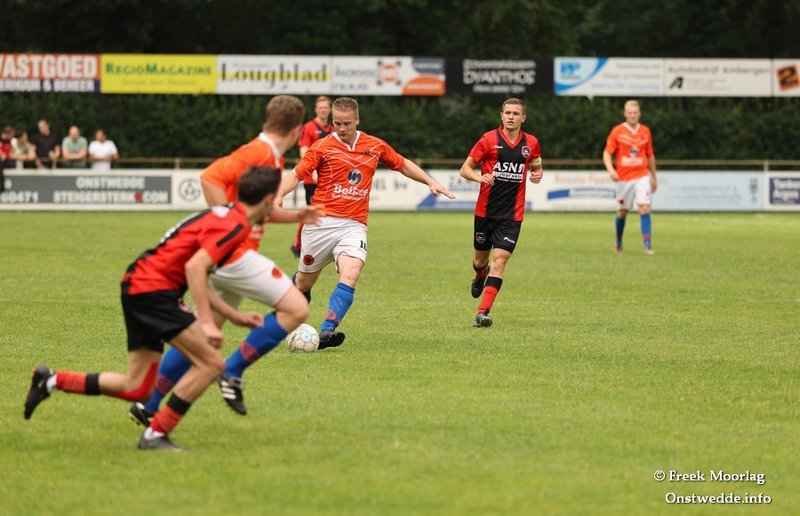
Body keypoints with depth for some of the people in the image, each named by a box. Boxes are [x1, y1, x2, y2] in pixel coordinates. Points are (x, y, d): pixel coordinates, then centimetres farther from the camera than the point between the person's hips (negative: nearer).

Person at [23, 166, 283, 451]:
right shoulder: (235, 225, -13)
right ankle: (156, 435, -7)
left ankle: (53, 381, 15)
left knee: (137, 389, 10)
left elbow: (198, 279, 24)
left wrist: (235, 316, 24)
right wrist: (206, 322, -26)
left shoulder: (225, 215, 18)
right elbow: (194, 267, -25)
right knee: (211, 363, -11)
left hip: (137, 287, 10)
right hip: (154, 290, -10)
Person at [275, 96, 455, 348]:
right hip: (321, 222, -1)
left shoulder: (375, 146, 8)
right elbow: (296, 175, -6)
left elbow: (403, 165, 23)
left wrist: (430, 181, 15)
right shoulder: (323, 147, -2)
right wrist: (278, 196, -24)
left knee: (350, 275, -25)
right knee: (304, 282, 9)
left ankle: (327, 331, -31)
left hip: (354, 225, 1)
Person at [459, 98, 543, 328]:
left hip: (512, 214, 0)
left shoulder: (531, 143, 3)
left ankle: (483, 312, -15)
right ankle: (480, 276, 52)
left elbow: (536, 166, 21)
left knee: (499, 260, -13)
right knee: (481, 259, 13)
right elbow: (465, 169, -1)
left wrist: (537, 174, -3)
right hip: (485, 211, 0)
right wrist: (479, 177, -23)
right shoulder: (489, 140, -5)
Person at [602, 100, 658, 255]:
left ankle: (647, 245, -16)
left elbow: (650, 156, 16)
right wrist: (611, 170, -22)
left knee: (644, 208, -14)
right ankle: (618, 242, 31)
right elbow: (607, 153, -4)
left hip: (642, 176, 1)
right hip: (623, 178, -1)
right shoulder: (617, 131, -2)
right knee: (622, 211, 9)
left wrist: (654, 178, 20)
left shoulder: (645, 131, 7)